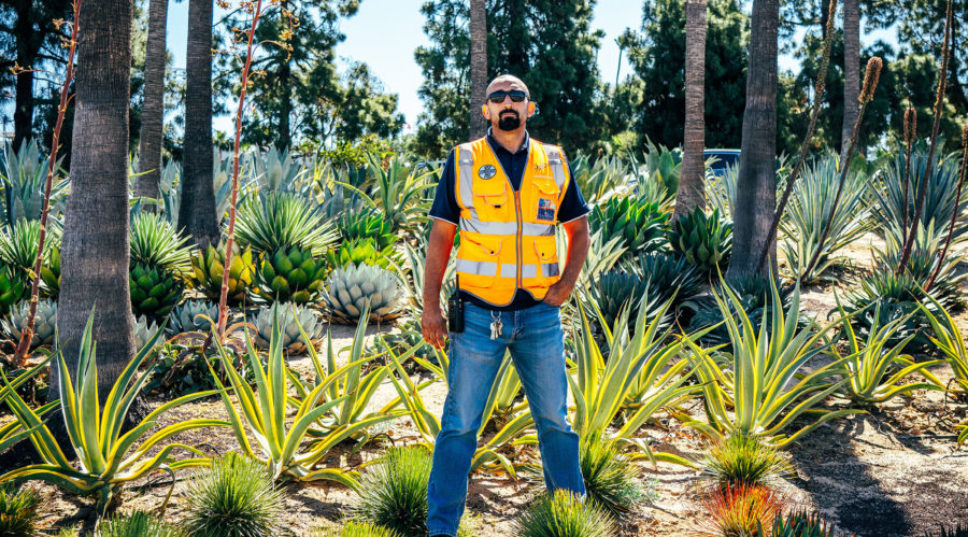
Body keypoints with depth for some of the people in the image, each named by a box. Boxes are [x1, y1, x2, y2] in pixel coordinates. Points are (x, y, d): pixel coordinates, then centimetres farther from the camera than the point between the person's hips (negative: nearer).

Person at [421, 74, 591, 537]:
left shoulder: (554, 164, 6)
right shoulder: (463, 162, 0)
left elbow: (579, 228, 17)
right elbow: (440, 236, 1)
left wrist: (566, 284, 3)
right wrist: (430, 306, -4)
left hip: (540, 315, 2)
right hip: (479, 316, -2)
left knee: (555, 421, 12)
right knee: (459, 424, 0)